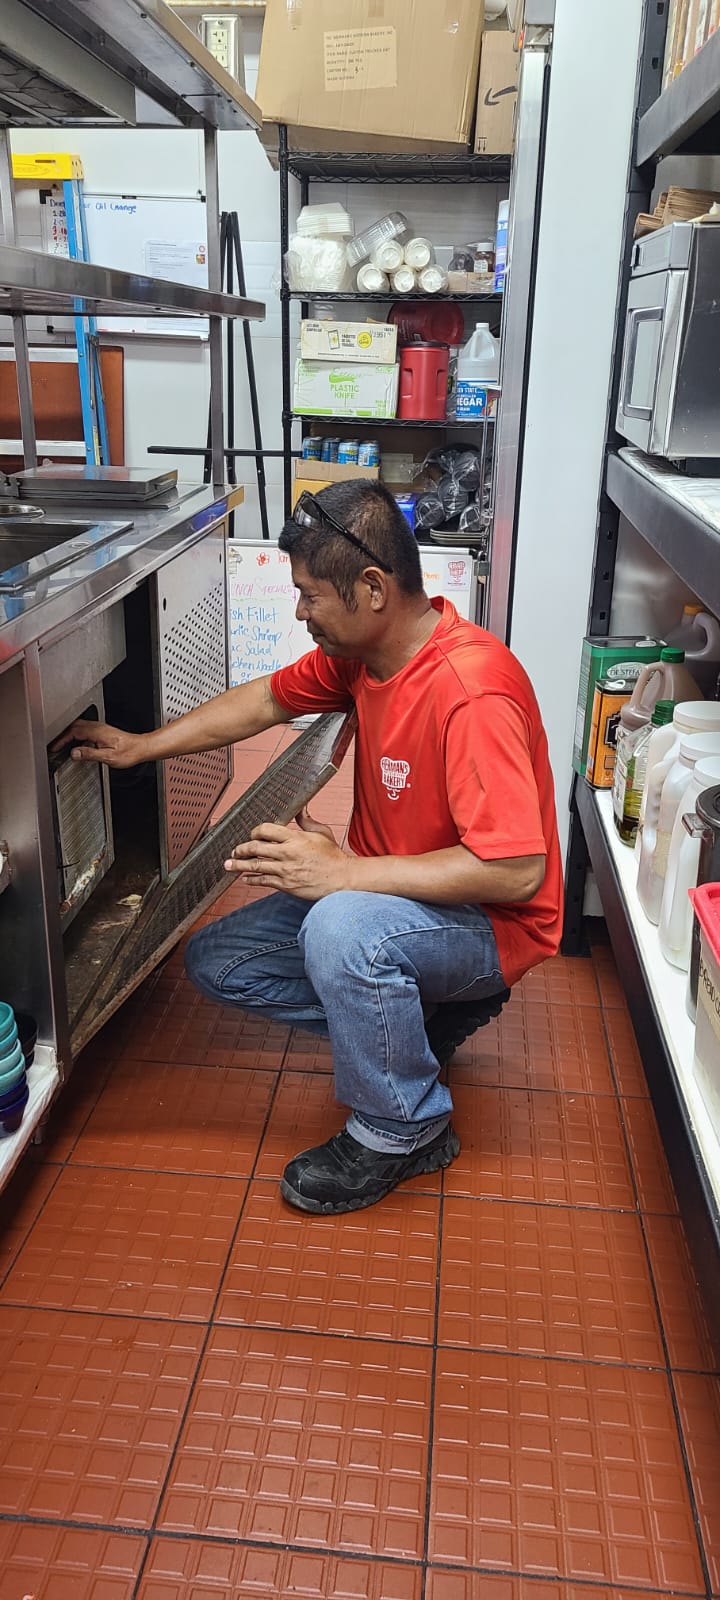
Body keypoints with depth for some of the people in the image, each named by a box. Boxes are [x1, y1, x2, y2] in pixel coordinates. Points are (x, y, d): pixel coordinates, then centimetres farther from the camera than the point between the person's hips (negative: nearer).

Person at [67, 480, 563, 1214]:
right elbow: (268, 699, 12)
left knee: (343, 928, -39)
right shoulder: (361, 650, -5)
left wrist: (344, 872, -33)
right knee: (215, 961, 6)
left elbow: (518, 872, -35)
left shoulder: (470, 692, -32)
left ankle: (400, 1131, -12)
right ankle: (420, 1013, 9)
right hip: (381, 897, 9)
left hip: (488, 923, -8)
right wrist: (140, 746, 13)